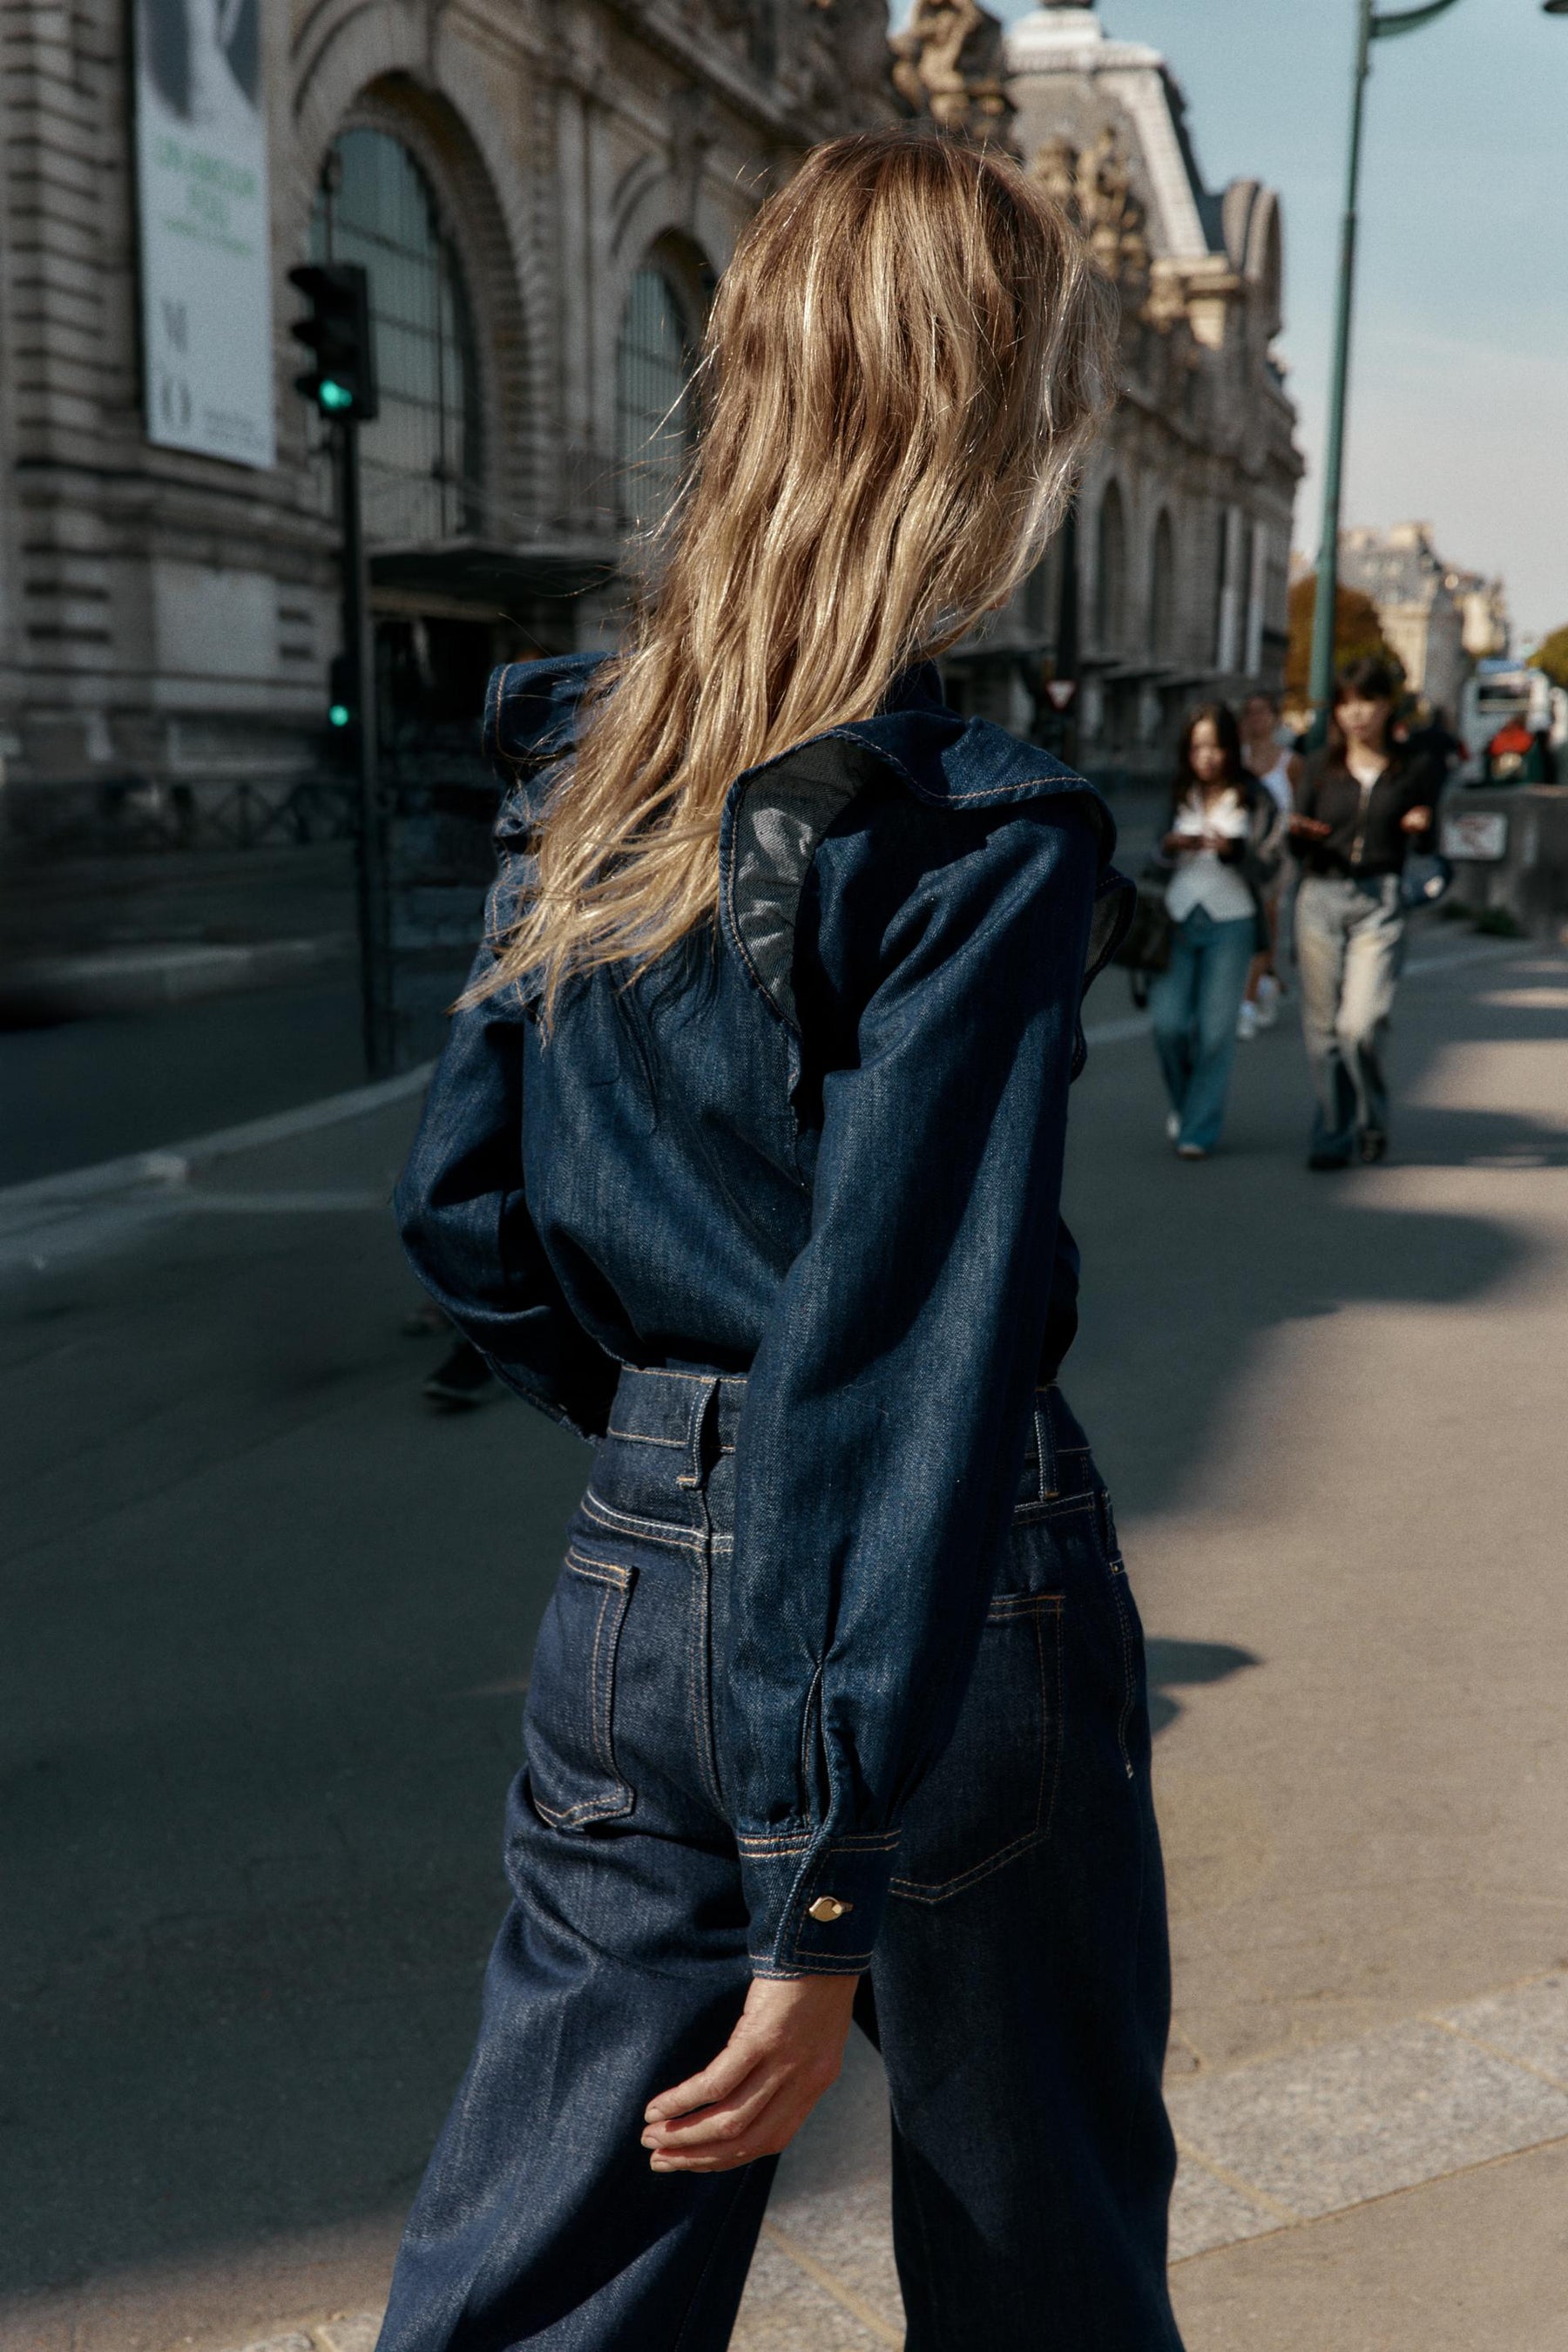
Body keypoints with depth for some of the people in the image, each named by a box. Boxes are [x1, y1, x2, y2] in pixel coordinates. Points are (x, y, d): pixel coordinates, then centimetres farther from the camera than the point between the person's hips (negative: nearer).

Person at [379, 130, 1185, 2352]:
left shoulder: (583, 770, 2)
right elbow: (914, 1358, -23)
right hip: (940, 1620, -5)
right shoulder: (976, 837, -18)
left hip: (639, 1582, 6)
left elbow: (460, 1205, 7)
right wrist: (829, 1895, -20)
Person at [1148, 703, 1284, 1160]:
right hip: (1177, 920, 2)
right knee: (1168, 1023, -7)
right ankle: (1184, 1102, 22)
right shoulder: (1175, 796, 8)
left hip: (1231, 923, -2)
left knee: (1215, 1031, -2)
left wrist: (1232, 849, -19)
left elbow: (1268, 867, -1)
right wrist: (1168, 845, -10)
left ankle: (1199, 1131, 8)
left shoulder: (1256, 800, 2)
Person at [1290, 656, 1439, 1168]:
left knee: (1360, 1024, -14)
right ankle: (1334, 1135, 16)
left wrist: (1420, 830, -12)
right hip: (1320, 899, 2)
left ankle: (1372, 1120, 12)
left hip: (1381, 902, -2)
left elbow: (1429, 848, 10)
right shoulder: (1320, 766, 9)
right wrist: (1300, 833, -14)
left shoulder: (1415, 767, 6)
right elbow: (1298, 845, 9)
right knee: (1322, 1026, 2)